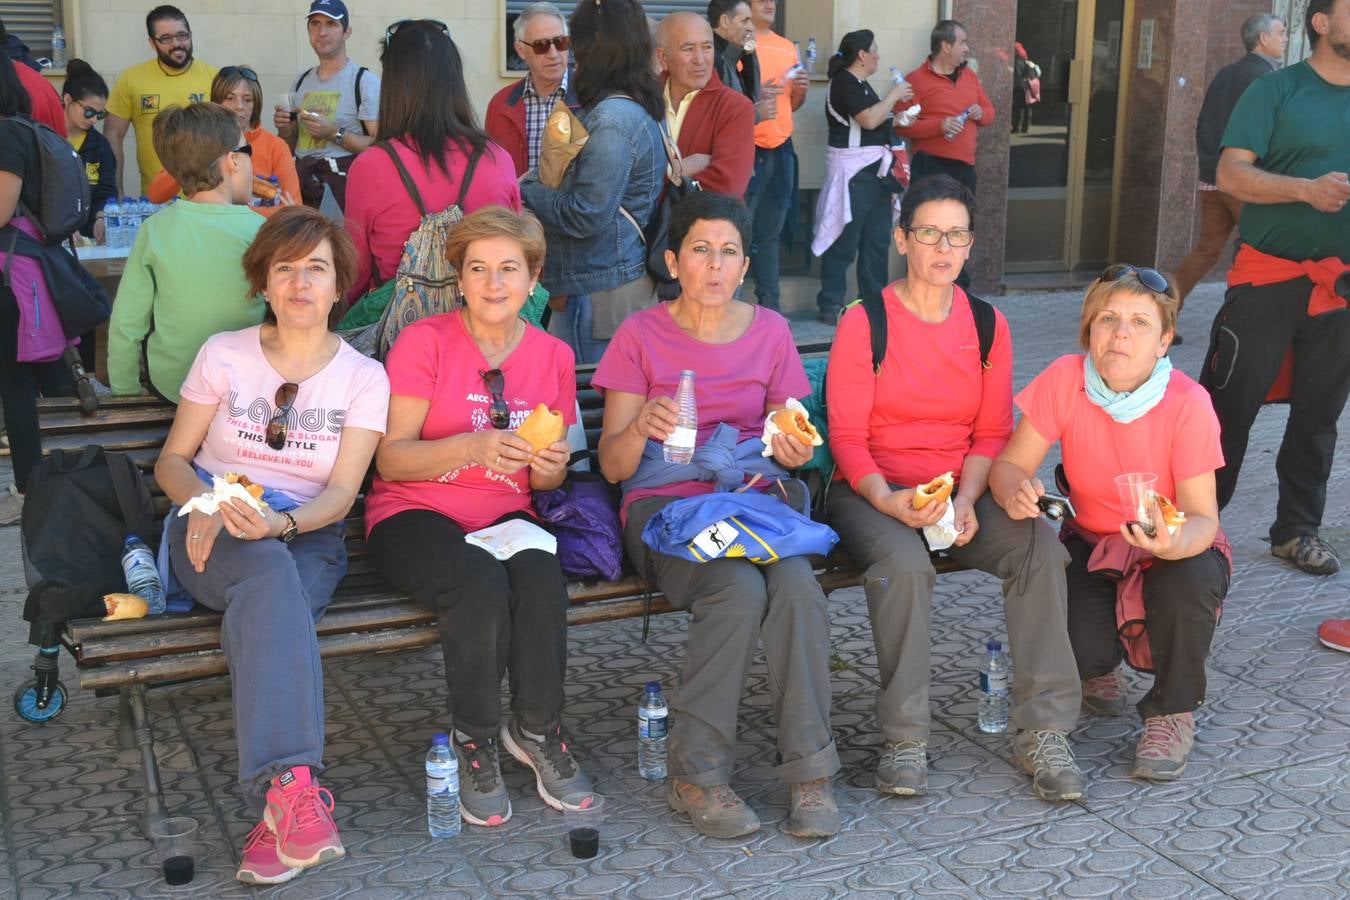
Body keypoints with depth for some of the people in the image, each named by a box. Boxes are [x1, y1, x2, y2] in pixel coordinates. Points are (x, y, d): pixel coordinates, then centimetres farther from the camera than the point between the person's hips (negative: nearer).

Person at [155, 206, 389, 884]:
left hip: (306, 536, 0)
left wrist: (282, 522, -23)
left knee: (264, 612, -37)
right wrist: (204, 504, -12)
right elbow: (172, 460, 11)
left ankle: (276, 811, -42)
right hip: (213, 535, 0)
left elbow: (341, 492, -2)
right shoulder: (224, 354, 9)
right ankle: (295, 784, -51)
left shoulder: (363, 377, 6)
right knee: (269, 575, -38)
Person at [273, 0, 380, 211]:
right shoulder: (302, 81, 13)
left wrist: (335, 134, -21)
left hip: (343, 184, -5)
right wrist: (284, 129, 1)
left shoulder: (365, 81, -6)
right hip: (302, 183, 5)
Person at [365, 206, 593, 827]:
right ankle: (474, 741, -12)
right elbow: (391, 458, -9)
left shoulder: (553, 356, 7)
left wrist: (548, 468, -10)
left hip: (505, 515, 3)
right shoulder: (424, 342, -5)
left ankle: (537, 730, -11)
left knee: (542, 578, -32)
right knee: (482, 585, -34)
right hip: (414, 514, -3)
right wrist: (473, 447, -25)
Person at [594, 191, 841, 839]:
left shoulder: (769, 331, 11)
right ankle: (695, 773, -17)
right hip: (665, 503, -3)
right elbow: (612, 465, -2)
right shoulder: (641, 335, 2)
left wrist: (793, 450, -6)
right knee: (740, 590, -33)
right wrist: (641, 428, -24)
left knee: (797, 585, -31)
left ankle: (808, 771, -19)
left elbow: (786, 440, 18)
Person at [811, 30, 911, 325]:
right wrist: (894, 95, -10)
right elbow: (869, 119, -21)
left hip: (874, 170, 10)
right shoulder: (844, 82, -12)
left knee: (877, 240, 11)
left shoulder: (860, 84, 18)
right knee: (845, 240, -6)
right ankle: (830, 306, -1)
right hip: (852, 171, -10)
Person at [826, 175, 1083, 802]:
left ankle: (1042, 732, -18)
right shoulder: (864, 321, -4)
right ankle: (904, 739, -21)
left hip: (961, 491, 4)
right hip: (872, 492, -3)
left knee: (1040, 547, -25)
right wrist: (887, 500, -23)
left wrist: (966, 500, -11)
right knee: (904, 564, -36)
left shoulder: (987, 325, 8)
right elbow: (847, 436, -6)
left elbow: (991, 434, 7)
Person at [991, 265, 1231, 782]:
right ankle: (1099, 667, 19)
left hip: (1173, 547, -1)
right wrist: (1015, 492, -38)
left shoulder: (1187, 404, -22)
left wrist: (1175, 543, -45)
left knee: (1192, 581, -36)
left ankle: (1172, 712, -6)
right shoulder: (1065, 380, -17)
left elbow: (1202, 516, -21)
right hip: (1092, 542, 1)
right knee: (1078, 647, -25)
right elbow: (1009, 465, -13)